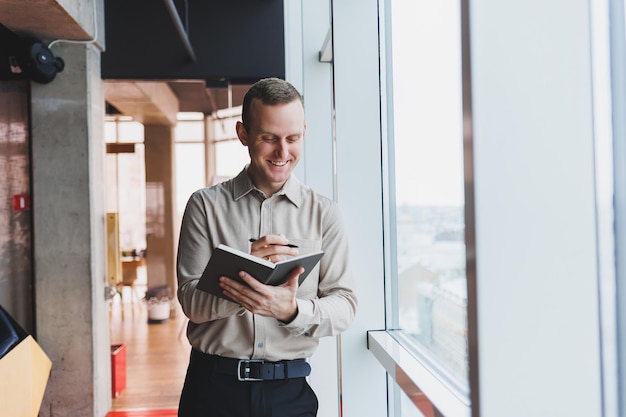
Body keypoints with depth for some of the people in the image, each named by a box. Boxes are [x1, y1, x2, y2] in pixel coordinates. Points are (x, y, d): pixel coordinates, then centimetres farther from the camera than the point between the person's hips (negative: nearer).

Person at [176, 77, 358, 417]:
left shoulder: (324, 213, 1)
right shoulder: (205, 205, 0)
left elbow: (344, 306, -4)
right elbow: (191, 302, -6)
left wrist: (291, 310, -23)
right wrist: (244, 274, -25)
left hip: (290, 389, 1)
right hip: (214, 385, 0)